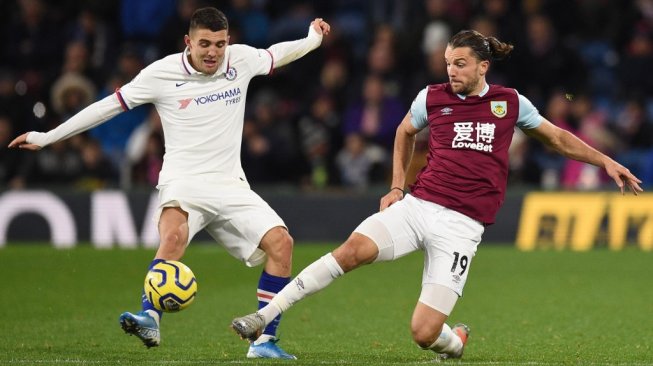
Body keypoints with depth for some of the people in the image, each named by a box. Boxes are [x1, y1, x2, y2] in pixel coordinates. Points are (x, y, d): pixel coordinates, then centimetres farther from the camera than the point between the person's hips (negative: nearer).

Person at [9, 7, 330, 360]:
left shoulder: (241, 59, 2)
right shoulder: (162, 73, -6)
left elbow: (275, 54, 27)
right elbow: (109, 105, 1)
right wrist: (47, 137, 2)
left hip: (230, 185, 4)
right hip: (183, 183, -4)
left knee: (281, 242, -13)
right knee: (174, 235, -36)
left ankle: (264, 341, -7)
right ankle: (149, 320, -46)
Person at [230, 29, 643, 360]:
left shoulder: (510, 103, 5)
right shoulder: (433, 97, 7)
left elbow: (557, 137, 21)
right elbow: (405, 132, 27)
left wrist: (605, 161, 17)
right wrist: (397, 187, 20)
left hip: (461, 225, -2)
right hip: (417, 206, 2)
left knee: (424, 332, -13)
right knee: (354, 249, -27)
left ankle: (456, 341, 25)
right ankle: (264, 316, -24)